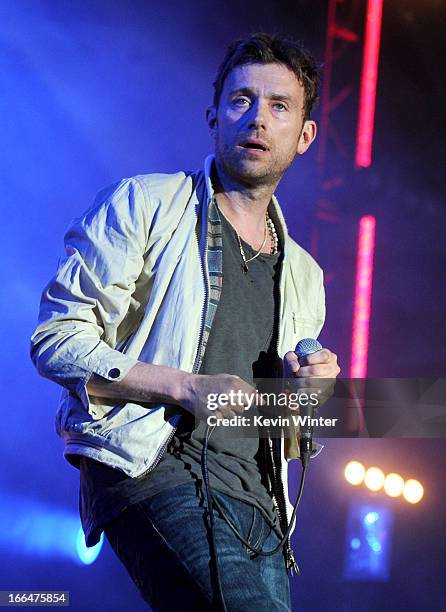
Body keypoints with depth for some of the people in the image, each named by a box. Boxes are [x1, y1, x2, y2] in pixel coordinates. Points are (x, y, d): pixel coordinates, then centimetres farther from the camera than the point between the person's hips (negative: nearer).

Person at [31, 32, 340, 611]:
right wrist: (185, 386, -12)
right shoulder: (143, 204, 8)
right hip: (153, 467, -6)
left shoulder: (303, 276, 24)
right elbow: (57, 337, -1)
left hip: (256, 501, 7)